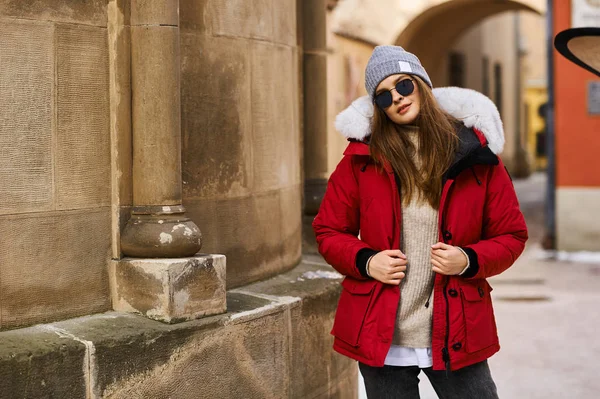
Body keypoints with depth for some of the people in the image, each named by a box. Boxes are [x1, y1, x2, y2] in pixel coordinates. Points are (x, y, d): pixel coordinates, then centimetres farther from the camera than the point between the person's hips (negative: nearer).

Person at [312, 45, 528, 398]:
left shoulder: (475, 152, -1)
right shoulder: (362, 157, 0)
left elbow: (511, 235, 4)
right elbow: (328, 230, 7)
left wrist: (470, 260, -14)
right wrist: (365, 261, -11)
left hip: (455, 336, 0)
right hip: (381, 339, 1)